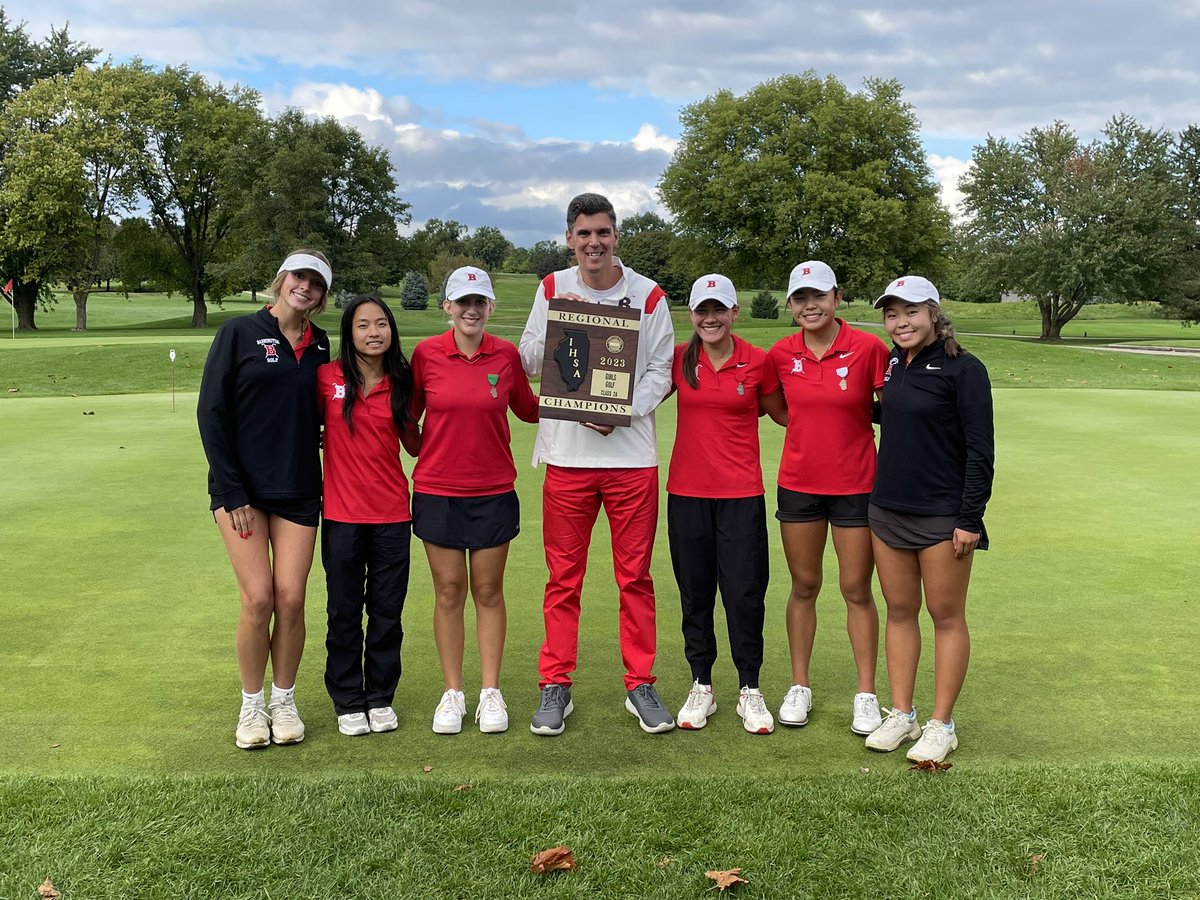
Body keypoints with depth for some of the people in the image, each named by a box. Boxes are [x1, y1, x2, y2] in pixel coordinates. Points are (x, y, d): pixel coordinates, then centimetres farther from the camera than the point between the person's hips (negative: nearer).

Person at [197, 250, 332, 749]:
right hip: (242, 489, -3)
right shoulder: (239, 332, -2)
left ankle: (284, 701, 18)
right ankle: (252, 705, 13)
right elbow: (211, 412, -4)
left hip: (299, 491, 3)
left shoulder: (319, 346, 9)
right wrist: (231, 492, -8)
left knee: (291, 599, -1)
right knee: (258, 599, -7)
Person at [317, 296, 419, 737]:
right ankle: (347, 701, 23)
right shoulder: (327, 378, -4)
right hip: (341, 515, -1)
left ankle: (381, 698, 25)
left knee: (387, 612, 9)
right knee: (344, 613, 9)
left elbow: (415, 444, 9)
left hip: (391, 515, 1)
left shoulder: (401, 384, 2)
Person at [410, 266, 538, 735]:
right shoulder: (426, 353, -3)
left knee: (488, 591, 7)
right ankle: (452, 693, 18)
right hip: (437, 491, 0)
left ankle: (491, 693, 18)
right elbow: (409, 414, 8)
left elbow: (529, 410, 11)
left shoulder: (506, 354, -1)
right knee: (448, 592, 6)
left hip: (494, 492, 0)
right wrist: (417, 449, 0)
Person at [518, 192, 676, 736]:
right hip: (566, 453, 1)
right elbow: (528, 361, 9)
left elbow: (660, 370, 2)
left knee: (635, 575, 5)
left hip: (631, 453, 0)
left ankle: (640, 684, 18)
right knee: (563, 578, 5)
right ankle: (555, 686, 16)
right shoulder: (552, 289, 8)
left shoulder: (648, 296, 3)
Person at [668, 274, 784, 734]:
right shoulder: (678, 360, 2)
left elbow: (785, 413, 11)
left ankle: (749, 690, 16)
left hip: (741, 494, -2)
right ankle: (701, 687, 24)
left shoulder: (757, 361, -2)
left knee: (745, 592, -1)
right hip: (688, 491, 2)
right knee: (694, 591, 9)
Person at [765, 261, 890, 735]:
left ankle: (866, 694, 18)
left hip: (855, 485, -2)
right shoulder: (781, 354, -1)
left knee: (857, 590, 5)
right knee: (804, 587, 12)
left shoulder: (869, 348, -11)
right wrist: (811, 429, 4)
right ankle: (799, 686, 24)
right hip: (798, 483, 3)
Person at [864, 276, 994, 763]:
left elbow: (981, 449, -13)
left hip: (943, 515, -6)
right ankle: (901, 714, 22)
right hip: (888, 508, 6)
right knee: (899, 611, 11)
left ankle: (941, 724, 14)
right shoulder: (894, 363, 8)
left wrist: (970, 517, -15)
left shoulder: (963, 368, -11)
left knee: (946, 615, 4)